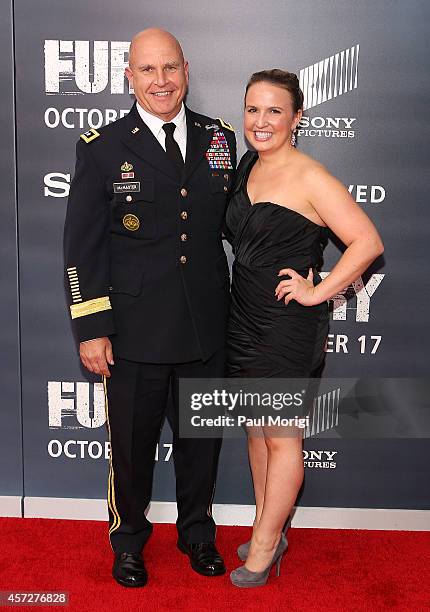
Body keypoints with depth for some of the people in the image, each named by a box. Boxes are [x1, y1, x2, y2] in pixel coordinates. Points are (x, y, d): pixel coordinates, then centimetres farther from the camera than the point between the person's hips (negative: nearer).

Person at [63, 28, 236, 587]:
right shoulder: (102, 148, -5)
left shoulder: (219, 139, 5)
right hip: (135, 330, -2)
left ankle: (198, 532, 43)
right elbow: (82, 246, -6)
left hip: (207, 328, 3)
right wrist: (91, 328, -10)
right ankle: (128, 539, 40)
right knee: (132, 443, 14)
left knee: (201, 438, 18)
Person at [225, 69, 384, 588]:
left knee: (280, 439, 7)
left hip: (288, 325, -8)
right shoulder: (247, 167, 8)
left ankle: (264, 546, 25)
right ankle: (270, 533, 36)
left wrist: (318, 292, -17)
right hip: (244, 318, 8)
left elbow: (368, 242, -19)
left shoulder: (310, 178, -15)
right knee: (256, 429, 17)